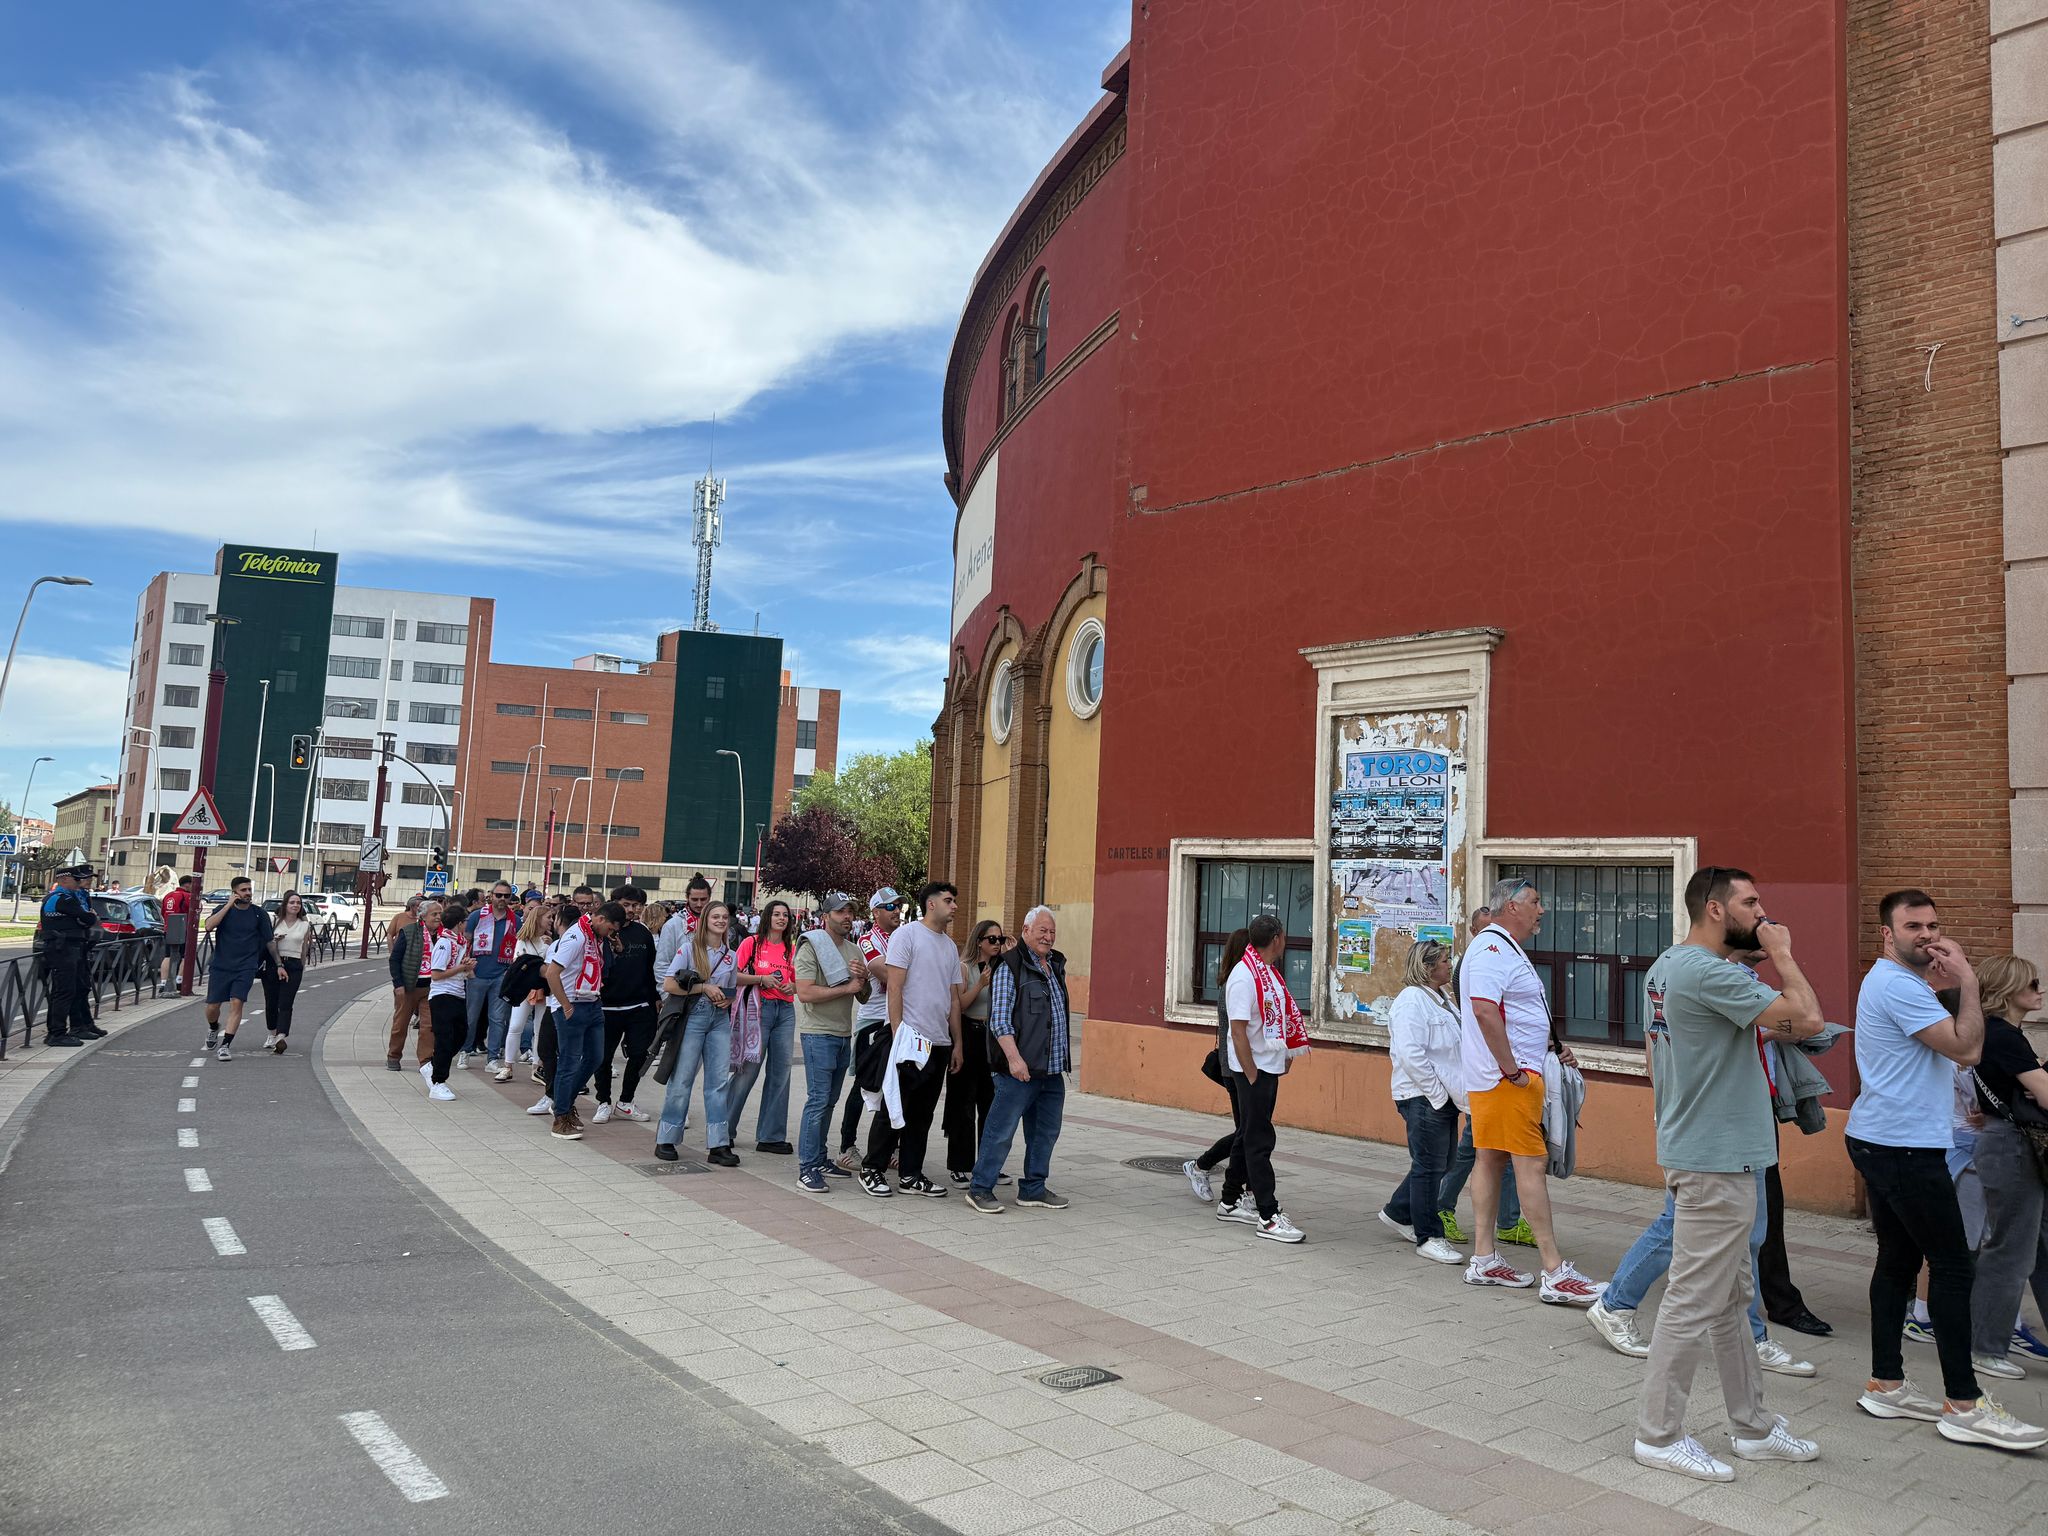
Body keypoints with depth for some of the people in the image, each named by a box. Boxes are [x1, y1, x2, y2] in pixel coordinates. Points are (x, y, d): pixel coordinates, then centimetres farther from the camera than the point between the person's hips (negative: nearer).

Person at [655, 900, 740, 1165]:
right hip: (693, 1016, -4)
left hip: (720, 1019, 4)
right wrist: (703, 988, -14)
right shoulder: (689, 949, -2)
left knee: (719, 1081, 2)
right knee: (682, 1079, -1)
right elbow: (668, 985, -9)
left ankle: (718, 1145, 5)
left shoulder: (732, 955, 12)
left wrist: (726, 1000, -1)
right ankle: (665, 1141, 11)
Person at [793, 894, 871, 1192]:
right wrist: (847, 988, -16)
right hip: (818, 1033, -7)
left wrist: (863, 979, -5)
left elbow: (864, 998, 17)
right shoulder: (811, 947, -8)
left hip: (844, 1035, 7)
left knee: (829, 1101, 12)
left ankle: (819, 1159, 20)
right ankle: (807, 1168, -7)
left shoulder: (854, 950, 15)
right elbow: (805, 993, -20)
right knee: (818, 1100, -10)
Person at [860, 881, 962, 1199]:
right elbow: (894, 987, -11)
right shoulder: (907, 935, -6)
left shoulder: (950, 946, 16)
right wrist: (897, 1035, -17)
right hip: (910, 1039, -7)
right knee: (894, 1109, 0)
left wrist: (957, 1044, 14)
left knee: (922, 1114, 11)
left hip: (940, 1043, 7)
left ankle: (910, 1175, 18)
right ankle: (872, 1169, 12)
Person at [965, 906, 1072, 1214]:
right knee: (1002, 1131, -4)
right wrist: (1014, 1057, -22)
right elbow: (999, 1018, -13)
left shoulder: (1057, 966, 16)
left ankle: (1033, 1189, 24)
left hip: (1053, 1072, 8)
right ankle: (980, 1189, 7)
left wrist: (1065, 1056, 19)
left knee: (1046, 1132, 13)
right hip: (1020, 1069, -8)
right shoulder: (1009, 967, -7)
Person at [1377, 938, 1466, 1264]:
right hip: (1424, 1098, -10)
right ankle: (1428, 1237, 8)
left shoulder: (1441, 998, 15)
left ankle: (1396, 1212, 32)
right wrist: (1438, 1093, -19)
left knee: (1439, 1162, 17)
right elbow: (1411, 1055, -23)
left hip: (1444, 1097, 10)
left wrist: (1454, 1093, 18)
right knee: (1429, 1167, -2)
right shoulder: (1412, 1001, -16)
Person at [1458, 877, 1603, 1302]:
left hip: (1516, 1075, 11)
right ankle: (1556, 1274, -6)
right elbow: (1485, 1010, -27)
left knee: (1491, 1158, 11)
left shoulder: (1509, 950, 20)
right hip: (1505, 1079, -11)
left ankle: (1484, 1260, 16)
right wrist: (1512, 1070, -23)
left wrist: (1552, 1050, 17)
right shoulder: (1491, 948, -15)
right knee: (1532, 1163, -9)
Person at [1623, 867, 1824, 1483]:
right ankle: (1659, 1433, 11)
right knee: (1695, 1301, 0)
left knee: (1731, 1297, 19)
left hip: (1694, 1150, 11)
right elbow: (1807, 1020, -23)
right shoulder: (1709, 973, -21)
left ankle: (1753, 1425, 31)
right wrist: (1782, 955, -11)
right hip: (1716, 1161, -11)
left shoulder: (1666, 966, 11)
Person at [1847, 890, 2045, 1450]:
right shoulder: (1898, 986, -16)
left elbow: (1948, 1052, 16)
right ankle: (1964, 1406, 0)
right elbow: (1967, 1049, -20)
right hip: (1905, 1147, -11)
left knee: (1899, 1260, 12)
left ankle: (1886, 1385, 17)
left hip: (1881, 1143, 11)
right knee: (1953, 1267, -5)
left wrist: (1942, 984, 8)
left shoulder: (1895, 982, 18)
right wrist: (1967, 980, -14)